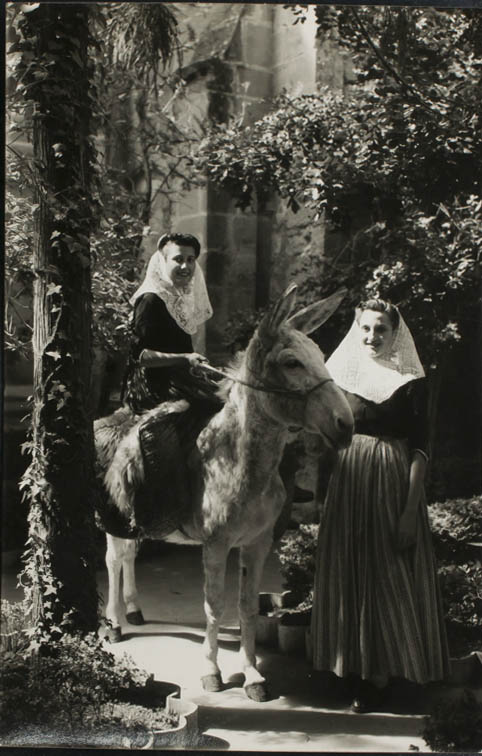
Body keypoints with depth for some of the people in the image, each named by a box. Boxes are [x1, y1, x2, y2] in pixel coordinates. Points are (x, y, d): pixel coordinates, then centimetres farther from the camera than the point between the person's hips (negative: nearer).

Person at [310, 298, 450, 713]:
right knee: (348, 576, 9)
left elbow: (419, 448, -6)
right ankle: (354, 667, 24)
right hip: (347, 485, 3)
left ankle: (382, 673, 17)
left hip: (392, 485, -3)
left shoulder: (411, 383, -4)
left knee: (390, 577, 3)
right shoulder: (343, 375, 5)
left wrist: (410, 510, -13)